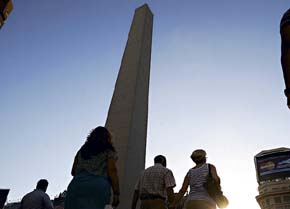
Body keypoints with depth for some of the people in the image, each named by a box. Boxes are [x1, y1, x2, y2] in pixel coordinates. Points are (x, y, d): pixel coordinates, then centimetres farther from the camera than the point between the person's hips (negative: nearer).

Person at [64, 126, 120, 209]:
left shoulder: (82, 150, 23)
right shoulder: (108, 151, 10)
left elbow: (73, 172, 23)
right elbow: (112, 171, -2)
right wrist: (116, 193, -2)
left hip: (77, 184, 4)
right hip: (99, 186, -4)